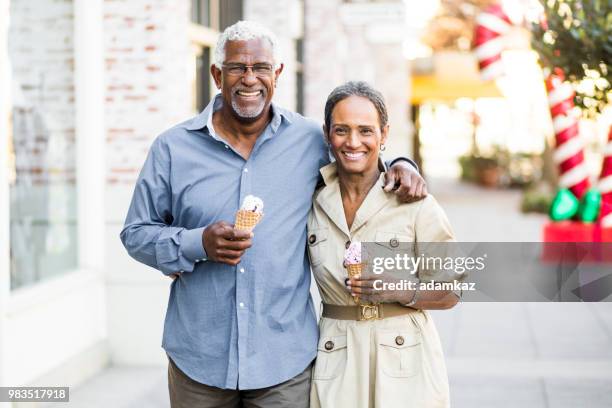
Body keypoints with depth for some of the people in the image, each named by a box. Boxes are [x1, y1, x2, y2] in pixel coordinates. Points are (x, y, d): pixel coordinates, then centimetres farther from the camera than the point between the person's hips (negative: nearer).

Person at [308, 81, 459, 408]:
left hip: (406, 364, -2)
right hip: (335, 365, 2)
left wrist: (401, 292, -18)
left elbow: (449, 292, -3)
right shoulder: (312, 201, 1)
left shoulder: (415, 203, -7)